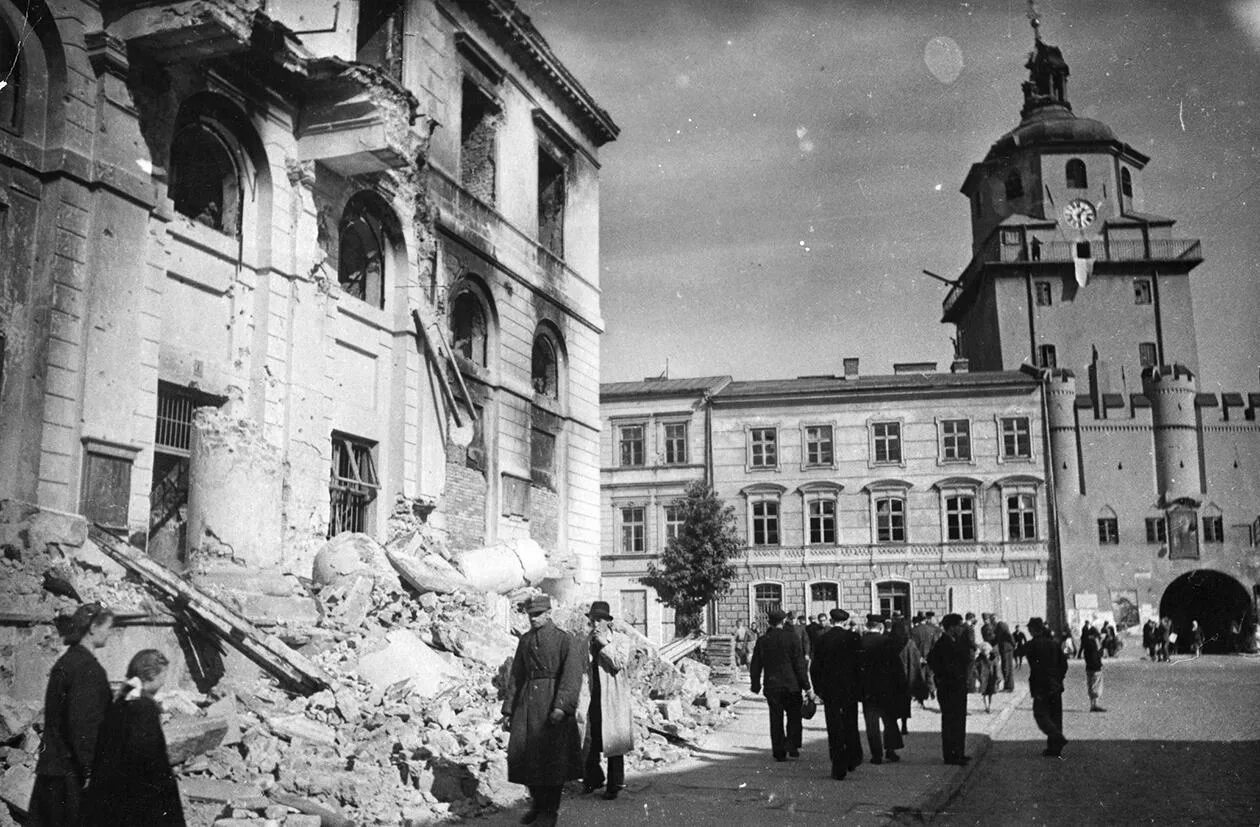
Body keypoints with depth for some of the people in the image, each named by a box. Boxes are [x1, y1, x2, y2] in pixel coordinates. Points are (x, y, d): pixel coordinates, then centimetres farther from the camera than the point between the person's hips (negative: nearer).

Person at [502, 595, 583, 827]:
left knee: (553, 758, -1)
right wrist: (509, 710, 10)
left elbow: (572, 676, -11)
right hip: (527, 702, 5)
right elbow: (515, 676, 15)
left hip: (553, 705, -5)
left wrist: (561, 706, -22)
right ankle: (536, 805, 22)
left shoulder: (564, 639, -3)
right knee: (523, 754, 4)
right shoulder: (525, 640, 13)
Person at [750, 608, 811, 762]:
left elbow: (755, 667, 5)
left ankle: (779, 752, 8)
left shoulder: (762, 640, 1)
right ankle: (792, 745, 1)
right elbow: (800, 664, -7)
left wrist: (756, 686, 15)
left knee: (776, 720, 8)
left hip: (771, 686, 2)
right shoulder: (792, 637, -7)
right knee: (794, 716, 13)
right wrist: (806, 685, -3)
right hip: (791, 684, -2)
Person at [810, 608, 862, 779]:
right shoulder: (853, 637, -8)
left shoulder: (821, 639, -3)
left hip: (829, 690, 1)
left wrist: (818, 690, 6)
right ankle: (852, 760, 21)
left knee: (834, 729, 5)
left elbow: (815, 667, -1)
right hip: (850, 688, -1)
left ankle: (838, 769, 3)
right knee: (850, 725, 16)